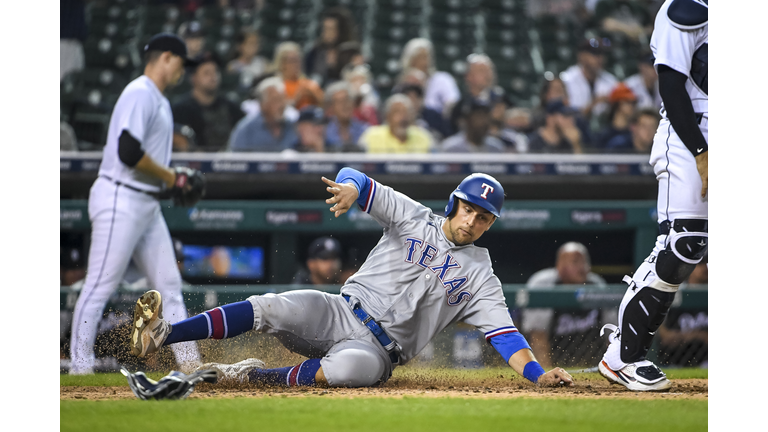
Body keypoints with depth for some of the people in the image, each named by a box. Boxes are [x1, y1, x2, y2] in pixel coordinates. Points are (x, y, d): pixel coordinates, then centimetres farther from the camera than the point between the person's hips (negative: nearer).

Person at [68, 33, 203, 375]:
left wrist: (174, 179, 7)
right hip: (120, 200, -10)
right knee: (100, 286, -7)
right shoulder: (140, 94, -13)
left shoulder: (158, 101, 19)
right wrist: (170, 177, -12)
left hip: (147, 204, 10)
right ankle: (79, 367, -5)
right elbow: (129, 152, -24)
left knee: (169, 283, 9)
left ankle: (189, 362, 12)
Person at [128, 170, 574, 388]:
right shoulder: (415, 218, 7)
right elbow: (355, 178, -5)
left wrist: (538, 373, -17)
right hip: (340, 313, 1)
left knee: (350, 367, -39)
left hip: (380, 349, -1)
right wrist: (350, 188, -31)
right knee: (271, 308, -26)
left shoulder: (480, 275, 8)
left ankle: (254, 375, -25)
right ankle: (162, 335, -33)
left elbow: (503, 331, 1)